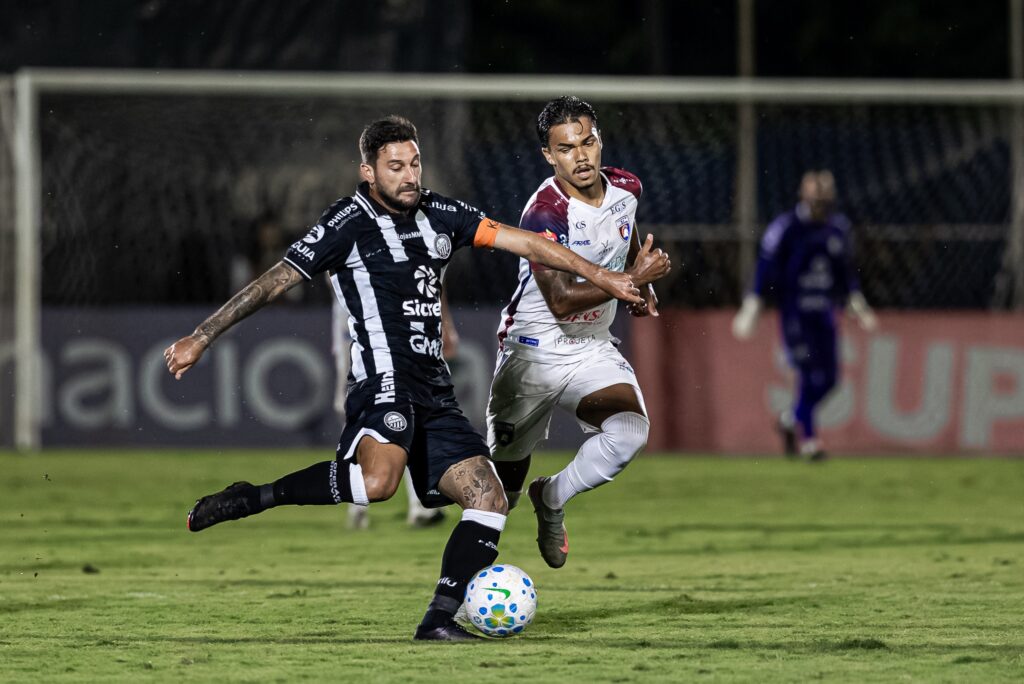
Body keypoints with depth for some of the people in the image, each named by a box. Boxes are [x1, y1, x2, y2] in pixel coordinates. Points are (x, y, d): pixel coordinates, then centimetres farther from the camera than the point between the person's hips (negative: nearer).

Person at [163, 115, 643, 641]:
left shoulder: (439, 215, 13)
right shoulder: (349, 223, -5)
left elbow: (523, 242, 14)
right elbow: (277, 281, -5)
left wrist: (600, 277, 11)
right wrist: (202, 337, -6)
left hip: (434, 393, 7)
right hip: (385, 381, -7)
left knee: (488, 500, -3)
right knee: (378, 480, -35)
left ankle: (439, 619, -1)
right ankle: (253, 499, -20)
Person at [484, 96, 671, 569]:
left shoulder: (625, 188, -2)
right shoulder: (544, 213, -24)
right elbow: (562, 300, -29)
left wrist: (644, 284, 17)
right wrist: (632, 279, -29)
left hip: (593, 349, 4)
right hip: (533, 349, -4)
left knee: (630, 431, -23)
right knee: (505, 475, 5)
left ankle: (552, 501, 2)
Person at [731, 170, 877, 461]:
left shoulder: (838, 227, 8)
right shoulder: (785, 228, -9)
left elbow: (846, 272, 20)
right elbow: (766, 270, -9)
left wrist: (857, 305, 16)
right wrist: (750, 311, -12)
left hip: (824, 312, 6)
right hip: (794, 312, -6)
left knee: (828, 379, 5)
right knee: (809, 375, -10)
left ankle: (792, 420, 29)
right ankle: (807, 438, 1)